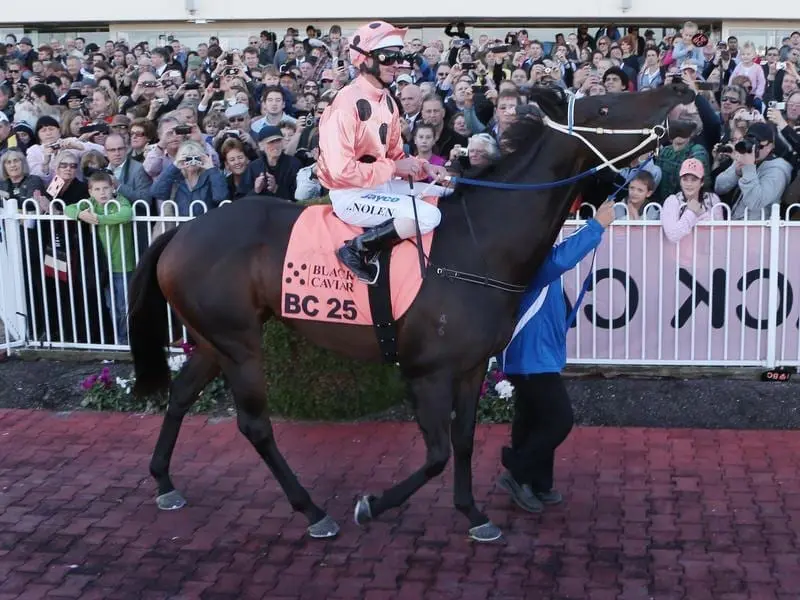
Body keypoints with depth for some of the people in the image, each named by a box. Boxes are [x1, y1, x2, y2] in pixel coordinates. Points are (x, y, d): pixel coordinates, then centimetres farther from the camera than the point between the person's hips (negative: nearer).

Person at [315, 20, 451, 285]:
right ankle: (358, 249, -14)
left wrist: (422, 167, -5)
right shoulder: (347, 103, -20)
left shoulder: (388, 101, 10)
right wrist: (394, 168, -19)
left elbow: (395, 155, 16)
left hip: (382, 185, 9)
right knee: (429, 216, -24)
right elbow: (341, 170, -26)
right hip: (350, 194, -9)